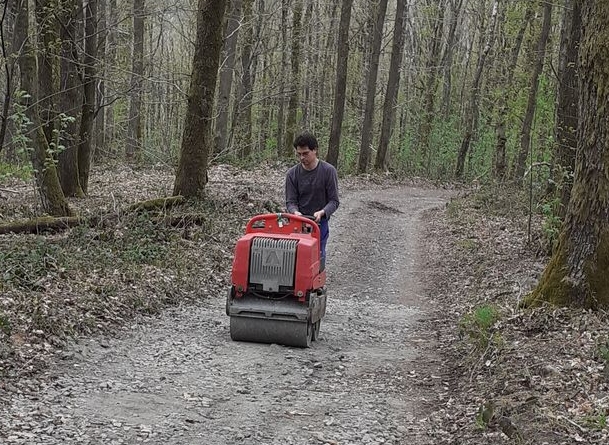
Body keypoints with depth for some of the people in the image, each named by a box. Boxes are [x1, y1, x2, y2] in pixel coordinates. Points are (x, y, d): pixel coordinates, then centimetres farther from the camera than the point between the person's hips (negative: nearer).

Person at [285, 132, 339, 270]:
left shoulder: (328, 171, -8)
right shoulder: (292, 174, -2)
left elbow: (334, 200, -7)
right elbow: (290, 201, -1)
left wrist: (322, 212, -26)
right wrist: (295, 212, -23)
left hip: (320, 222, -1)